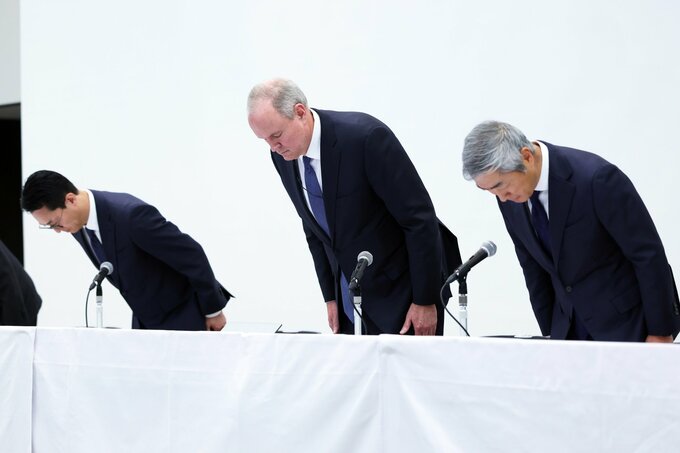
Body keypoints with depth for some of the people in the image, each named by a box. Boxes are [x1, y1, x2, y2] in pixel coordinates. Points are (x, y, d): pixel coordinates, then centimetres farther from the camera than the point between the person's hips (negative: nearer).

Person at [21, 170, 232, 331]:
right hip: (146, 319, 8)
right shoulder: (79, 224, -4)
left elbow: (192, 255, -22)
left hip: (185, 316, -7)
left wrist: (213, 310, -13)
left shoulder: (132, 215, -30)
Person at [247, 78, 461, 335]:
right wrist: (331, 296, 7)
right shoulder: (283, 156, -3)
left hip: (403, 284, -6)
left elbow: (420, 217, -20)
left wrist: (425, 301, -18)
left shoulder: (365, 136, -24)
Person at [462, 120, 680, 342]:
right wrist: (550, 332, 10)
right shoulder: (510, 195, -6)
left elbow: (650, 255, -18)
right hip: (568, 324, 6)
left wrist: (660, 332, -13)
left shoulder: (596, 178, -25)